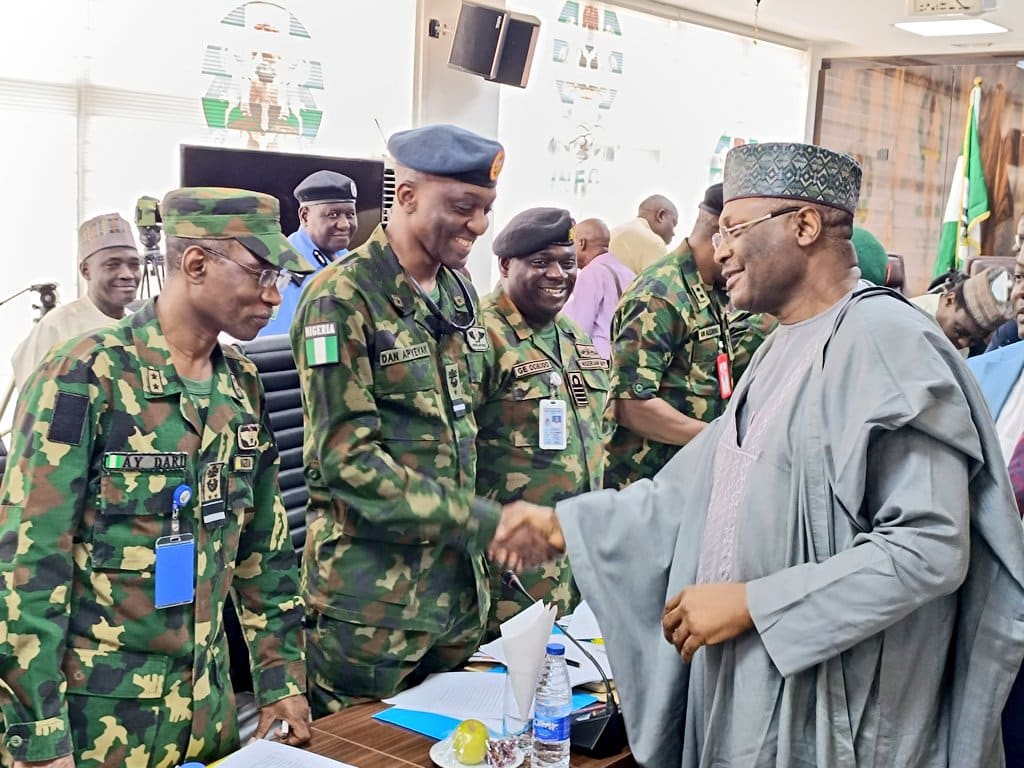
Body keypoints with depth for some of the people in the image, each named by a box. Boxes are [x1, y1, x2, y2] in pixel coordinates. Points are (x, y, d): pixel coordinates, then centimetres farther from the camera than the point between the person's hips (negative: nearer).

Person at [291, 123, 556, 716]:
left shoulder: (459, 292, 9)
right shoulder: (343, 298, -15)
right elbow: (347, 457, -21)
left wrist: (479, 537, 15)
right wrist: (486, 521, -23)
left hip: (459, 581, 7)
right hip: (371, 601, -7)